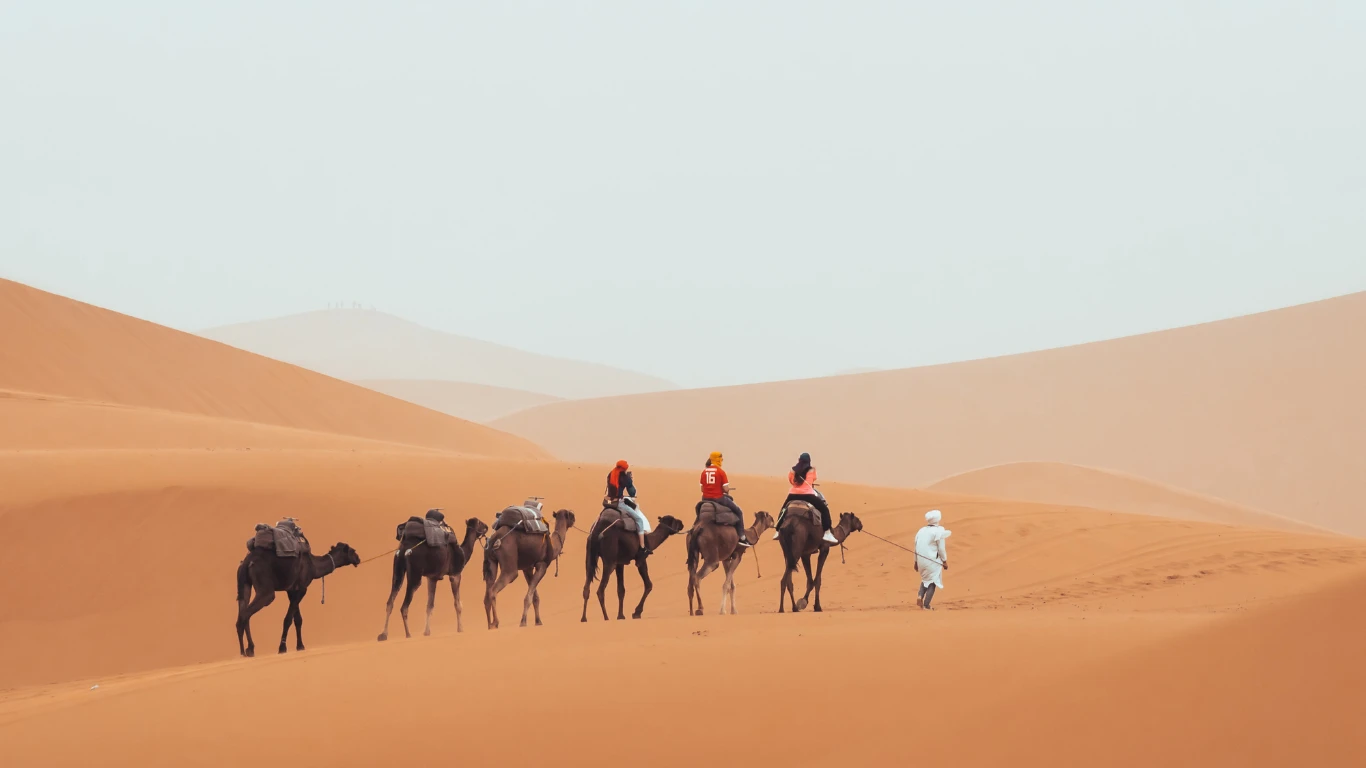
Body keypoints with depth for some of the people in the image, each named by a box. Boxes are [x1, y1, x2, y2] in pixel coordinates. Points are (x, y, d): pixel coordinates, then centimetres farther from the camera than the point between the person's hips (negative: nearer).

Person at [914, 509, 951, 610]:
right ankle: (926, 605, -2)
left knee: (925, 578, 26)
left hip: (921, 559, 6)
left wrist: (916, 562, 21)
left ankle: (920, 596, 3)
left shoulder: (921, 531, 10)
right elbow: (941, 549, -9)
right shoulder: (938, 531, -9)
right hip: (932, 560, -6)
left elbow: (916, 547, 13)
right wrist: (944, 561, 2)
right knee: (933, 581, 4)